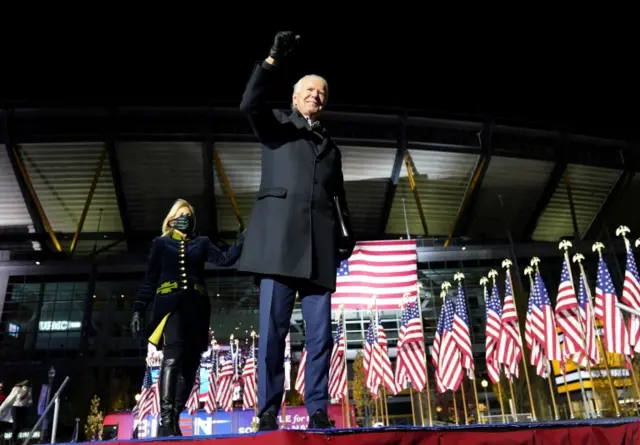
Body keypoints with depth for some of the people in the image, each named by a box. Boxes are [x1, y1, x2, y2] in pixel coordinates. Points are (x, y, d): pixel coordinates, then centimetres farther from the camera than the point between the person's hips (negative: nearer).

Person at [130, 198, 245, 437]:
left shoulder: (201, 243, 20)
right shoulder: (160, 243, 16)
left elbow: (225, 258, 2)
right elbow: (149, 280, 12)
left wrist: (243, 239, -14)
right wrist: (138, 309, 1)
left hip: (195, 306, 3)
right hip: (170, 304, -3)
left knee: (190, 362, 0)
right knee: (173, 356, -21)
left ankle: (174, 419, 7)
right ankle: (165, 419, -26)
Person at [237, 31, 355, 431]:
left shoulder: (330, 146, 27)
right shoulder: (276, 125, 17)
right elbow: (250, 104, -4)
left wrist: (347, 233, 8)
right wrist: (273, 60, -12)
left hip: (319, 245, 4)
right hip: (281, 239, -3)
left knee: (320, 333, 0)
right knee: (273, 330, -6)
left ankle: (317, 409, 5)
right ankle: (268, 411, -1)